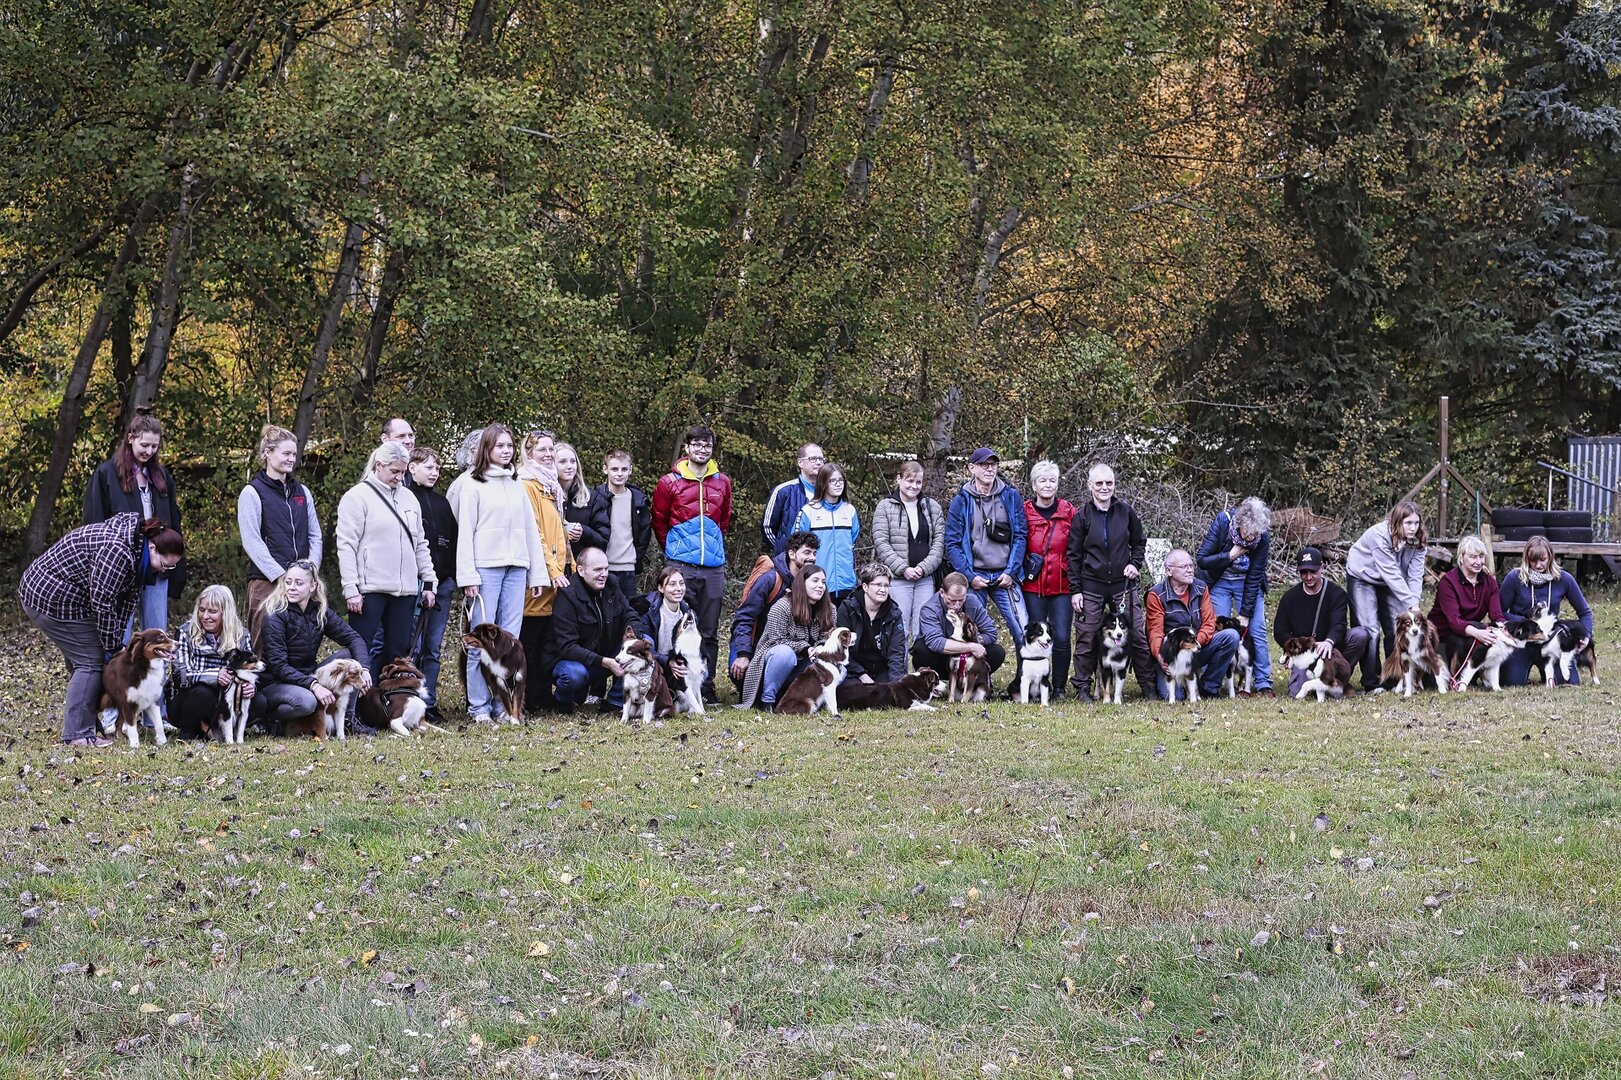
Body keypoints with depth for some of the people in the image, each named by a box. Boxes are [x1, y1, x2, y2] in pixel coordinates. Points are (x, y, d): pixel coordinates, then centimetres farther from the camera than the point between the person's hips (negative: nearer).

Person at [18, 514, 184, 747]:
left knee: (81, 661, 15)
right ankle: (78, 734, -7)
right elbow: (102, 602, -24)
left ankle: (85, 726, 21)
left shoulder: (134, 552, 6)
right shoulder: (117, 551, -26)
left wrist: (116, 642, -1)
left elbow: (127, 600, 6)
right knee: (91, 660, -8)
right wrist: (112, 647, -14)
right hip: (53, 598, -10)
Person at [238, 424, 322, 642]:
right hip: (267, 582, -5)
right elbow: (252, 542, -8)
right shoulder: (253, 493, 0)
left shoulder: (302, 492, 18)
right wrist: (281, 576, -14)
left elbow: (315, 535, 17)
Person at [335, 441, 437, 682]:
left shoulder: (408, 498, 17)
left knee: (398, 651, 7)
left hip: (405, 589, 6)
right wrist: (350, 589, -14)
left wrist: (430, 582, 14)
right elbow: (346, 545, -8)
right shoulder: (358, 497, -3)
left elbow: (420, 544, 21)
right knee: (362, 651, -6)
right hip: (370, 589, -6)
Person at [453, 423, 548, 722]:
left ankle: (505, 703, 6)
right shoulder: (474, 484, 1)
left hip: (516, 567, 5)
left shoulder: (516, 485, 17)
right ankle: (479, 705, -1)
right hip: (486, 568, -5)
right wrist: (467, 575, -11)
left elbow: (530, 528, 17)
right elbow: (465, 531, -3)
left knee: (510, 639, 3)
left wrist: (538, 573, 12)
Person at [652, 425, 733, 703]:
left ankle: (707, 687, 10)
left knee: (709, 630, 5)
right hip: (681, 565, -3)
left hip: (714, 566, 3)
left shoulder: (722, 482, 12)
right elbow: (659, 522, 9)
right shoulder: (670, 482, 1)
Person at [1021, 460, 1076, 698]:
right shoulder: (1023, 512, 2)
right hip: (1033, 586, 0)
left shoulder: (1068, 512, 4)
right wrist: (1018, 574, 0)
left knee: (1061, 637, -3)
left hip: (1061, 586, 0)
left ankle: (1059, 688, 8)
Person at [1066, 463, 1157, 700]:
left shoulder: (1126, 511, 3)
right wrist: (1075, 590, -3)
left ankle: (1149, 686, 9)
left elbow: (1139, 542, 16)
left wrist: (1135, 564, -2)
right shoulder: (1081, 515, -1)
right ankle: (1082, 687, 9)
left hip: (1122, 584, 2)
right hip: (1091, 587, -1)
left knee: (1138, 635, 1)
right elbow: (1073, 554, 1)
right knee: (1086, 638, 0)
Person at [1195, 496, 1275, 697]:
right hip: (1219, 581, -1)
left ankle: (1264, 684, -4)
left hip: (1248, 583, 1)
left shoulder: (1263, 536, -23)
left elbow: (1255, 578, -18)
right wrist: (1230, 556, -31)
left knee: (1256, 629, -7)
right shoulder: (1222, 521, -26)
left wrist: (1245, 614, -17)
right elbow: (1201, 559, -21)